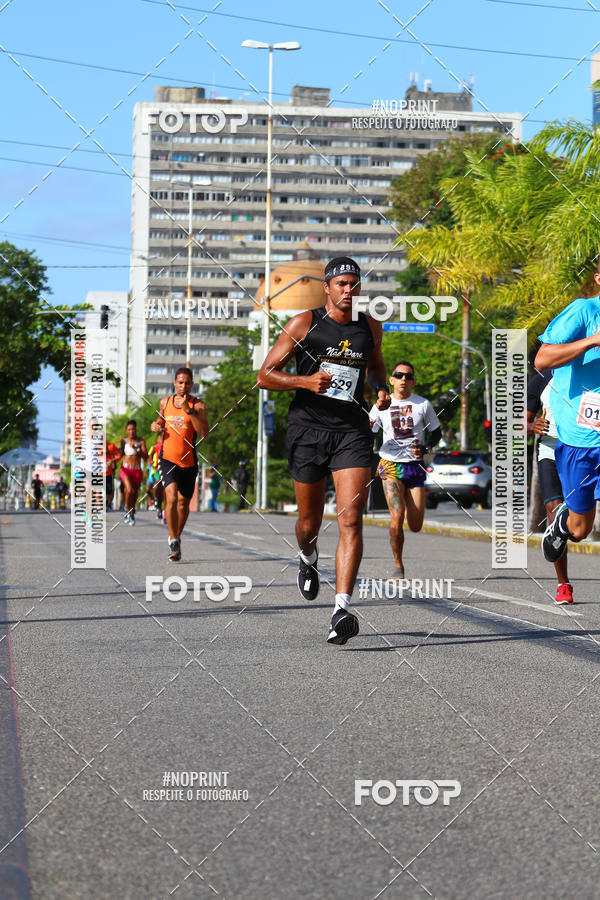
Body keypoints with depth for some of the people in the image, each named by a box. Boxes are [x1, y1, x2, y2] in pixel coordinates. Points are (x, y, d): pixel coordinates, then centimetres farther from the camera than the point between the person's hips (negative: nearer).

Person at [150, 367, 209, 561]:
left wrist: (188, 410, -27)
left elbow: (204, 432, -21)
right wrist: (156, 425, 4)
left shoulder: (198, 405, -7)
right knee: (171, 496, -20)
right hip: (167, 458, 0)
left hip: (188, 461, 0)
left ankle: (177, 537, 35)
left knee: (183, 502, 12)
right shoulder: (165, 402, 5)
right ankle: (174, 541, -15)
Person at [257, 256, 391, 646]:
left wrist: (382, 388, 9)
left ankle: (342, 610, -21)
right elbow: (265, 375, -2)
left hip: (352, 430, 1)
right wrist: (305, 381, -19)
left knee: (351, 520, -15)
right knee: (310, 522, 11)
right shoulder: (304, 325, -2)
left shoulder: (370, 327, 9)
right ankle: (308, 558, 49)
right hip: (308, 428, -1)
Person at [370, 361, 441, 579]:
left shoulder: (423, 405, 3)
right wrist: (366, 428, -20)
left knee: (415, 526, -2)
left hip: (414, 466, 1)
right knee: (397, 516, -19)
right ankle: (398, 566, -3)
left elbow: (436, 432, 13)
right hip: (390, 465, -1)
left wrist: (425, 449, -6)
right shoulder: (382, 406, 3)